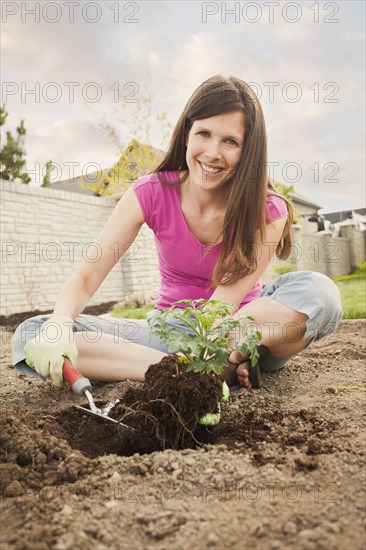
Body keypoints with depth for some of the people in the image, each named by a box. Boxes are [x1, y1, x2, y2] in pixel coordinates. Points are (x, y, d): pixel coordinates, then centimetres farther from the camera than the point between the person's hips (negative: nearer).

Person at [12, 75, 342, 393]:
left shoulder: (267, 211, -13)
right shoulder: (152, 193, -10)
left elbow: (224, 301, -22)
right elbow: (87, 276, -14)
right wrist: (58, 325, -34)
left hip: (239, 328, -1)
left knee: (319, 291, -31)